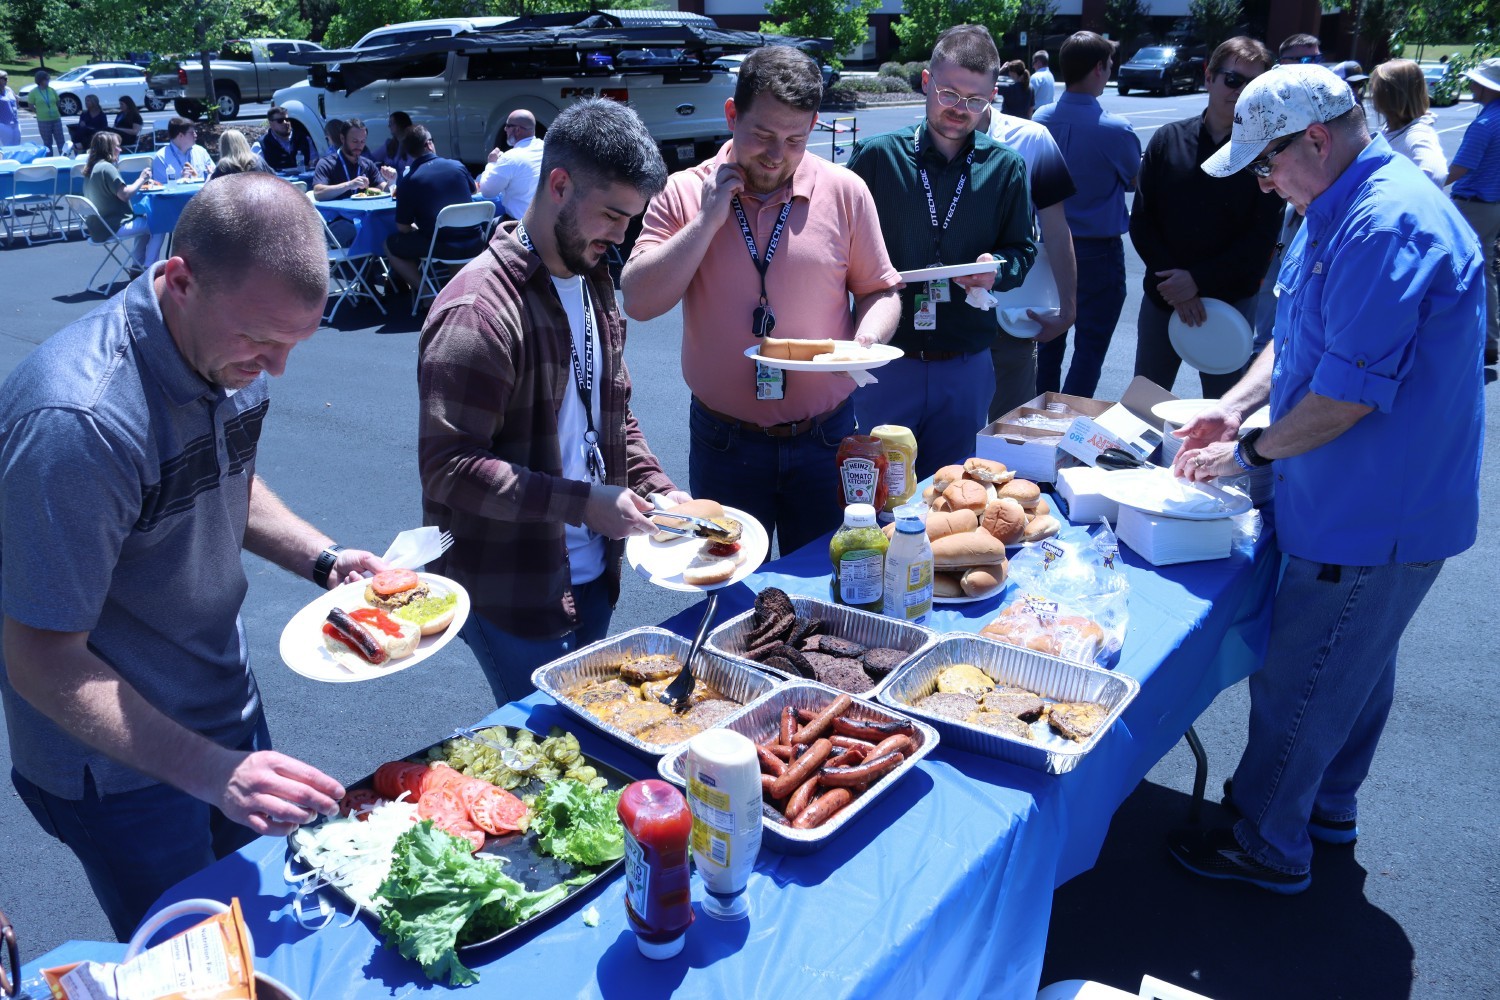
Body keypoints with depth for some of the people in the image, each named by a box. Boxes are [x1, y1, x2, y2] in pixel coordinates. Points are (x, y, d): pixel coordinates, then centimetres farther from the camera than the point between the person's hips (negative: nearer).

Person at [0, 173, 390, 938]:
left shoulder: (229, 351, -8)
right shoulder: (78, 420, -33)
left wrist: (322, 559, -5)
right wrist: (211, 772, -31)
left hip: (227, 709, 7)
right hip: (121, 767, -7)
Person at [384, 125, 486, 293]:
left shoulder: (410, 180, -8)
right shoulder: (457, 165, 1)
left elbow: (403, 228, -2)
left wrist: (416, 228, 19)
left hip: (441, 248, -4)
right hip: (474, 245, 4)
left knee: (390, 245, 15)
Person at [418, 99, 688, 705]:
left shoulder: (591, 281, 8)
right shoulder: (479, 311, -22)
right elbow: (449, 467, -24)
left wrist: (657, 488, 1)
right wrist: (584, 503, -26)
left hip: (591, 576, 8)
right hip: (513, 596, -8)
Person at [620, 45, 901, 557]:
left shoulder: (845, 192, -3)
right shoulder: (684, 194, -4)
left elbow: (879, 290, 6)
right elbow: (639, 302, -12)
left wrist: (867, 340, -15)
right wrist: (709, 219, -17)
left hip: (824, 437, 1)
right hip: (723, 441, 0)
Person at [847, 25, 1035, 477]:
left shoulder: (1005, 167, 5)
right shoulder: (876, 155, -2)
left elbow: (1021, 249, 11)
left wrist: (998, 269, -11)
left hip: (966, 367, 2)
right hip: (886, 360, -2)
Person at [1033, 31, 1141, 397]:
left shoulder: (1041, 119, -6)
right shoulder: (1115, 130, -19)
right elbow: (1135, 181, -1)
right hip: (1098, 250, -5)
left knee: (1049, 340, 18)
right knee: (1090, 347, 4)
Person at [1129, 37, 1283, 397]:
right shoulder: (1168, 140, 1)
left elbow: (1261, 239, -8)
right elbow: (1141, 221, -1)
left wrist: (1198, 280, -17)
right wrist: (1173, 283, -13)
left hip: (1231, 302, -2)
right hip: (1163, 297, 2)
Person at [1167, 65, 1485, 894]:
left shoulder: (1387, 225, -25)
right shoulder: (1338, 211, 9)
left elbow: (1348, 395, -27)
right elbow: (1298, 339, 17)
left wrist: (1249, 452, -14)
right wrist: (1235, 406, 3)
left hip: (1370, 517, -10)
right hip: (1376, 506, 10)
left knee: (1299, 682, 2)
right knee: (1353, 666, 22)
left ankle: (1267, 843, 19)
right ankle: (1327, 809, 40)